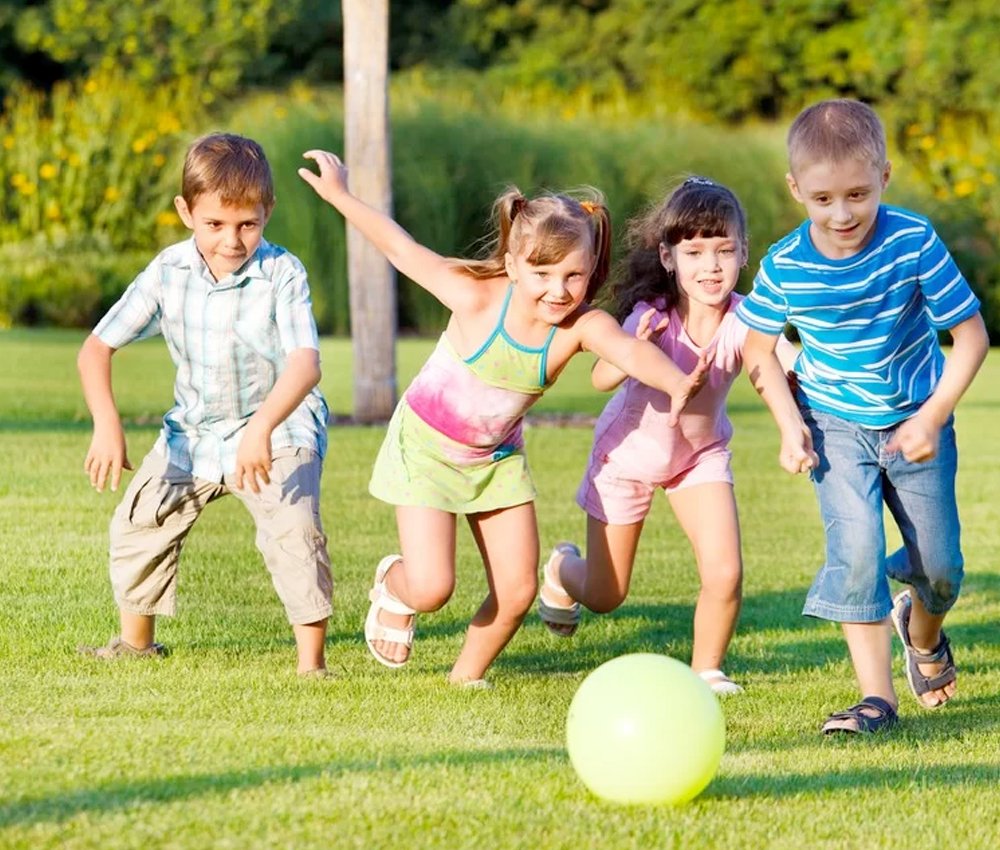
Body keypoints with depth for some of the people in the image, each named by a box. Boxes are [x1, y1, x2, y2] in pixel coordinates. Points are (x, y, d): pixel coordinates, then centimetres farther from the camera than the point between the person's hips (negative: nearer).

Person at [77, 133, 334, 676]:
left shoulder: (282, 274, -22)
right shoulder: (167, 274, -12)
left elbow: (305, 364, -35)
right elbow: (97, 348, -9)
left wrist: (262, 428, -51)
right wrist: (106, 423, -26)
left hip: (279, 430, -5)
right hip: (193, 431, 5)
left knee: (293, 529, -26)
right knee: (138, 523, 8)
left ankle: (311, 662, -18)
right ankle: (136, 640, 32)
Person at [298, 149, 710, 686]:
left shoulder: (583, 325, -24)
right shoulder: (478, 299, -28)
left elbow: (633, 350, -46)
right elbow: (403, 249, -15)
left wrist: (676, 382, -67)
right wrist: (339, 196, -11)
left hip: (497, 458, 3)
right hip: (426, 446, -3)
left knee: (517, 589, 0)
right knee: (431, 588, -11)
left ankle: (467, 676, 26)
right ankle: (393, 586, 26)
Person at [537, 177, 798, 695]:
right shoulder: (653, 315, -31)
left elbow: (791, 366, -45)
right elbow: (602, 379, -46)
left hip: (701, 453, 2)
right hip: (630, 451, -2)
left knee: (724, 575, -16)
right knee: (604, 596, 10)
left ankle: (706, 670, 12)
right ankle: (563, 568, 47)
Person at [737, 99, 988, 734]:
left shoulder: (913, 243, -21)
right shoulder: (784, 267, -16)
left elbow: (971, 335, -14)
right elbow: (759, 349, 2)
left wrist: (933, 417, -18)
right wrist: (790, 423, -9)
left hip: (916, 422, 0)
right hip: (836, 426, 0)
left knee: (940, 564, 7)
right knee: (856, 549, -17)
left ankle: (923, 634, 43)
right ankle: (877, 697, -11)